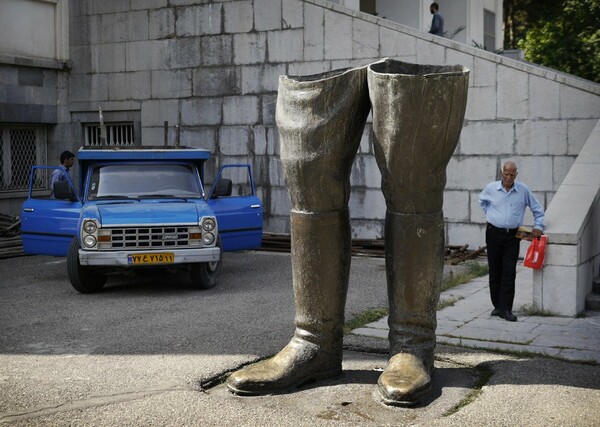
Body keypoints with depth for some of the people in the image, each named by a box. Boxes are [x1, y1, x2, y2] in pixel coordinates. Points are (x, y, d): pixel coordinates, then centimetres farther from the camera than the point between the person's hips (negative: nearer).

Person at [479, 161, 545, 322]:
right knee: (495, 272, 6)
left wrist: (538, 227, 2)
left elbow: (537, 209, 11)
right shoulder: (491, 188, 1)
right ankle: (497, 305, 17)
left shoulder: (523, 190, -1)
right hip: (494, 234, 1)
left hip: (512, 236, -1)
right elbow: (482, 201, 24)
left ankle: (506, 309, -6)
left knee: (509, 272, -8)